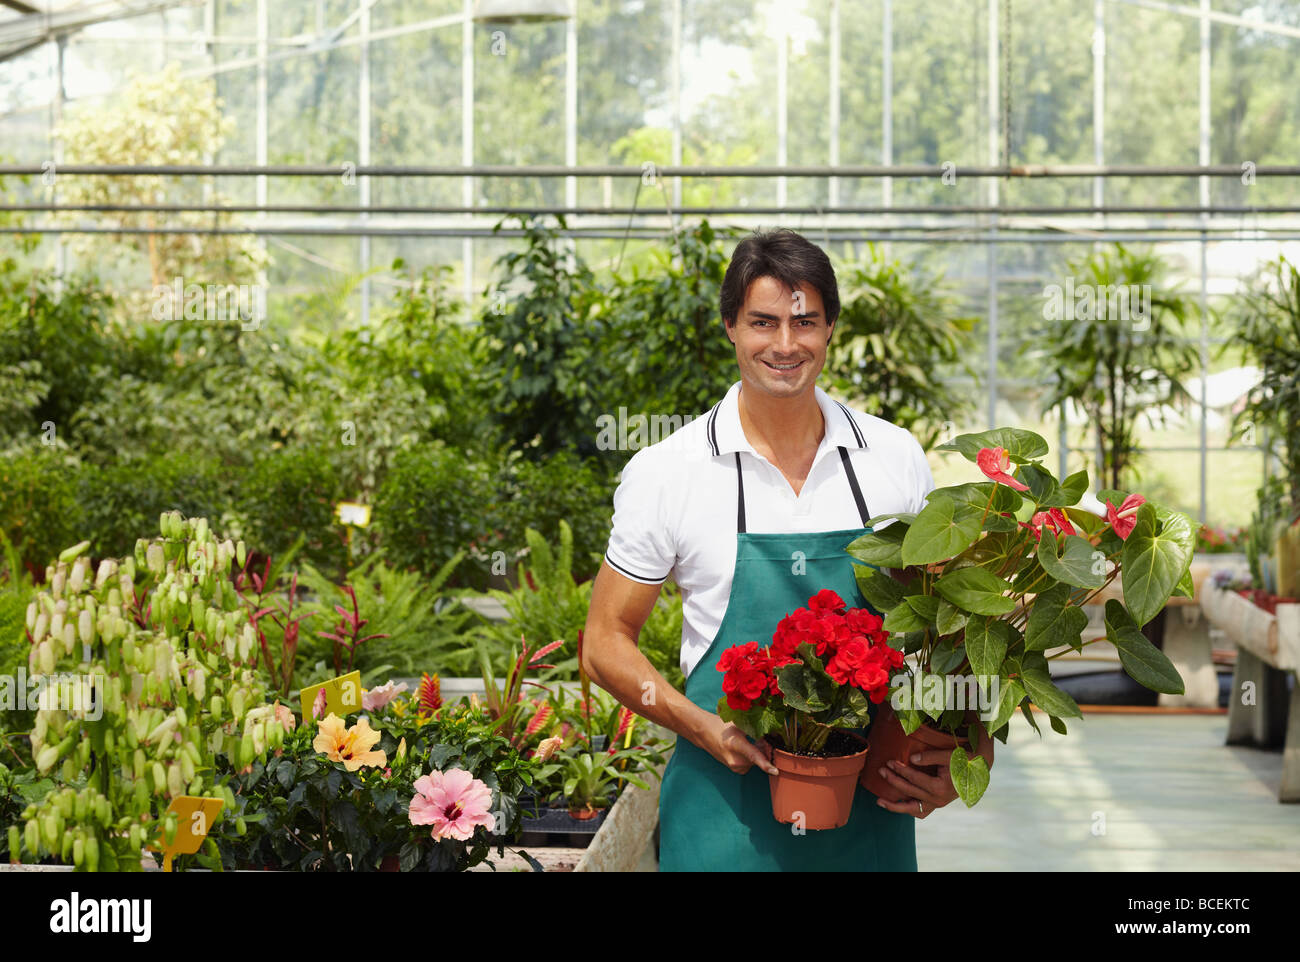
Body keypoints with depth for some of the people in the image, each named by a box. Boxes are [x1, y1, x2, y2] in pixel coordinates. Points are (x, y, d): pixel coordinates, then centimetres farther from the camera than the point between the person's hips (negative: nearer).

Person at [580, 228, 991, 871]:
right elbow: (605, 643, 0)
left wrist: (948, 755, -6)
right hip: (728, 808, -2)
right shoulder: (664, 473, -4)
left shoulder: (896, 458, 2)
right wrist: (705, 728, -15)